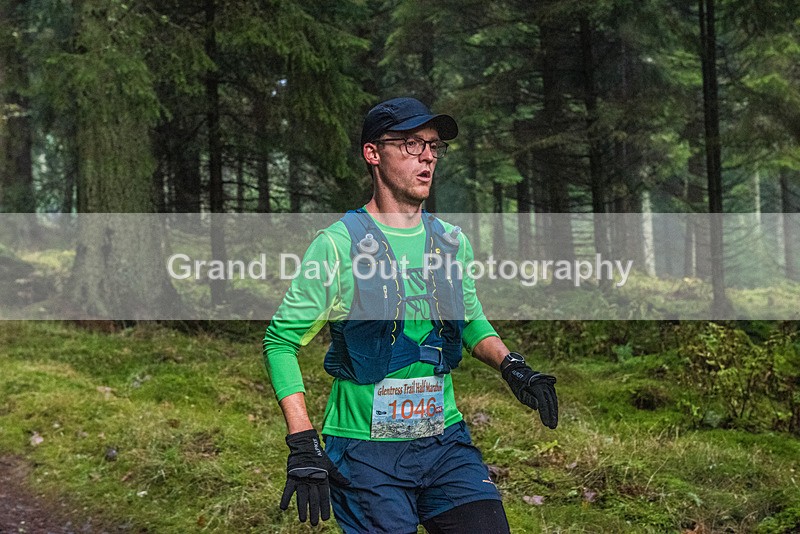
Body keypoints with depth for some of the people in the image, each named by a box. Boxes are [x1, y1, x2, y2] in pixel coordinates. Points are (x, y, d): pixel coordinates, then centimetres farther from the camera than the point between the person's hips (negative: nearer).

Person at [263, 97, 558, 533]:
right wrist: (302, 444, -15)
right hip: (367, 452, -4)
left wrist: (510, 365, 2)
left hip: (445, 442, 4)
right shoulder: (338, 244, -9)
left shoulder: (452, 241, 8)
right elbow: (280, 341, -7)